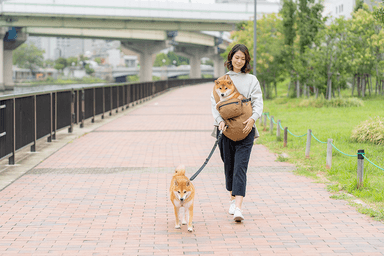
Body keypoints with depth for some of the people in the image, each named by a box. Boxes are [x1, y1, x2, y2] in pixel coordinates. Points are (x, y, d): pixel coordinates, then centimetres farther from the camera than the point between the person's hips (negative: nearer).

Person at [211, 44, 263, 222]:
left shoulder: (252, 80, 9)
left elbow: (258, 102, 1)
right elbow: (214, 103, 2)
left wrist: (253, 118, -19)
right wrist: (220, 120, -15)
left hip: (245, 129, -1)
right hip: (226, 128, 2)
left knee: (240, 166, -11)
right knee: (229, 165, 9)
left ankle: (238, 208, -19)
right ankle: (233, 199, 31)